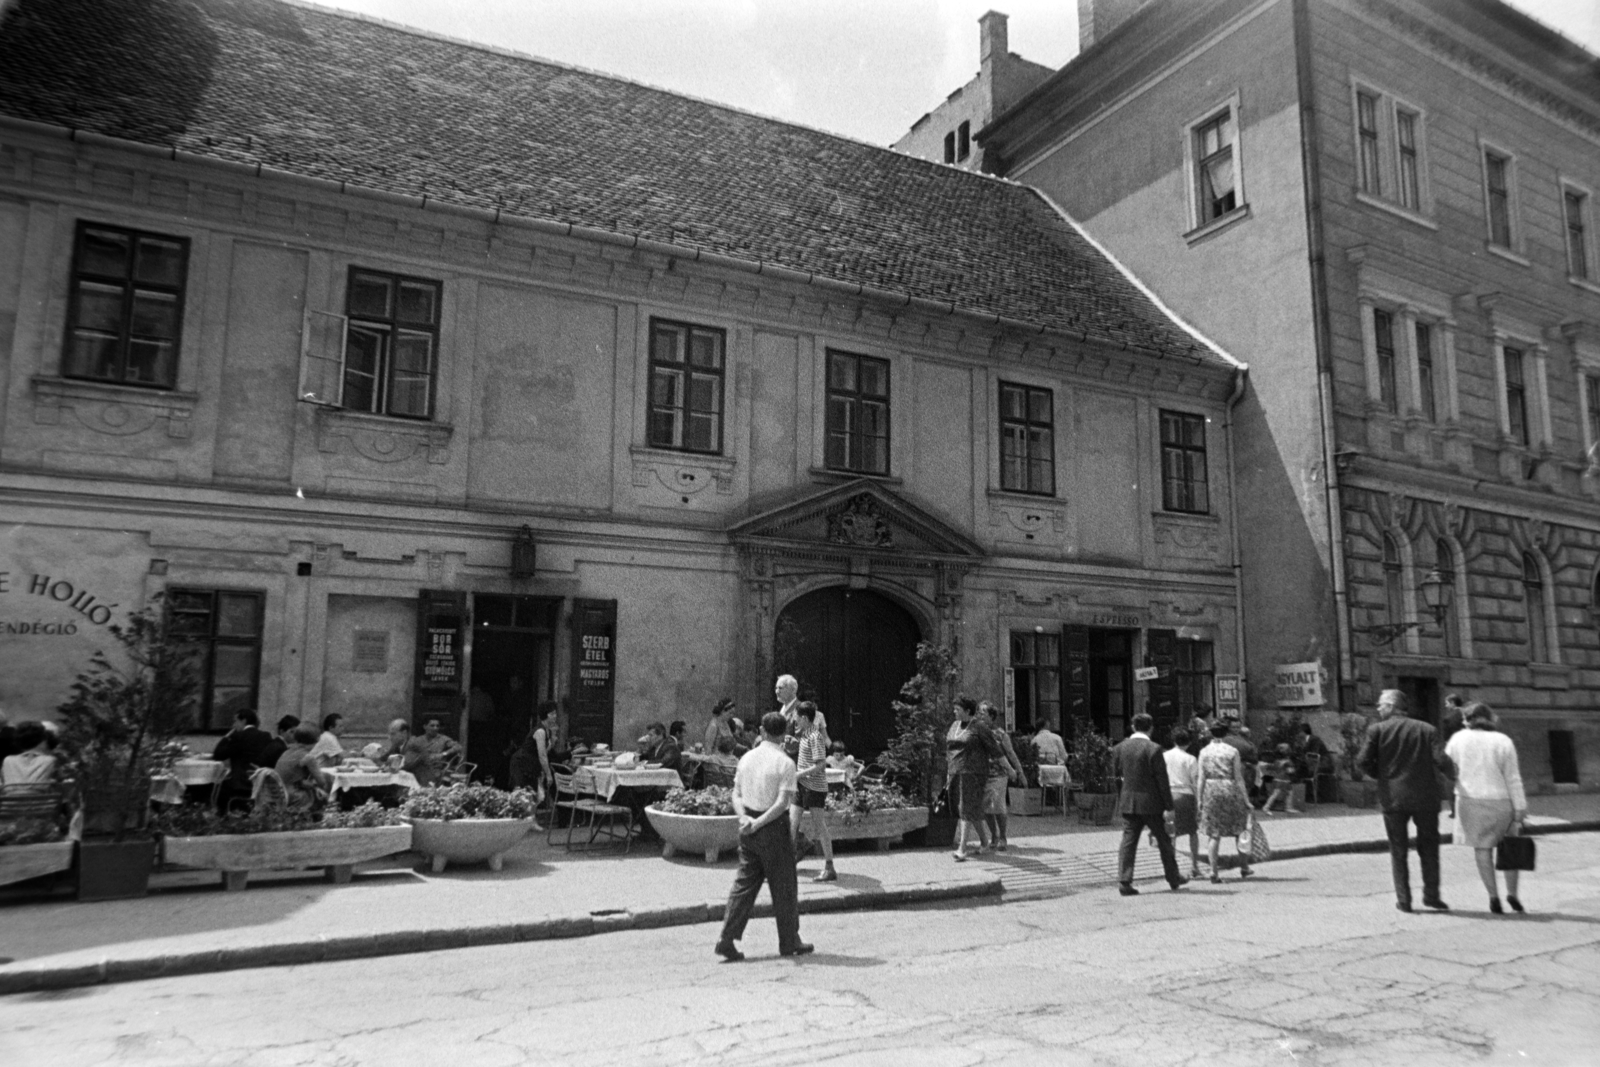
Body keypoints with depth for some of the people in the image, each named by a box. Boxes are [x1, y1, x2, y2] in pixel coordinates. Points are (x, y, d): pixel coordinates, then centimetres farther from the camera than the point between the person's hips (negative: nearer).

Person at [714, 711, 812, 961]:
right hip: (774, 828, -5)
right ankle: (789, 942, 19)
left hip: (749, 828, 5)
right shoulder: (785, 763, -12)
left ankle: (727, 939, 5)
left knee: (744, 883, 11)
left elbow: (737, 793, 5)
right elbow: (783, 802, -20)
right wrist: (759, 824, -17)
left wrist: (744, 817, -8)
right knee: (784, 886, 8)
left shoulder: (746, 758, 6)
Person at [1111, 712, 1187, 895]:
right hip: (1150, 802, -3)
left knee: (1128, 841, 4)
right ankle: (1173, 878, 27)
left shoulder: (1120, 747, 1)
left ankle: (1124, 881, -3)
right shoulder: (1153, 749, -13)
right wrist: (1168, 806, -7)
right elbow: (1162, 780, -11)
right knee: (1163, 841, 13)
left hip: (1127, 802, 4)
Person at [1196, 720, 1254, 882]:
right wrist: (1246, 800, 2)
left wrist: (1199, 799, 3)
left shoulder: (1204, 751, 1)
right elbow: (1239, 778, -4)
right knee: (1238, 830, 17)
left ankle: (1214, 871, -1)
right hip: (1230, 790, -1)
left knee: (1214, 834, 5)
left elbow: (1201, 777, -1)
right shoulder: (1232, 751, -4)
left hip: (1211, 791, 2)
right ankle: (1244, 867, 27)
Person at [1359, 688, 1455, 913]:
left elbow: (1362, 761, -11)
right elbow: (1440, 760, -10)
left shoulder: (1377, 729, -4)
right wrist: (1454, 776, 10)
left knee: (1398, 850, 9)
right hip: (1424, 796, 1)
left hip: (1392, 796, -1)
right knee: (1428, 846, 16)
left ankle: (1403, 899, 9)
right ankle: (1431, 895, 16)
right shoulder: (1425, 729, 0)